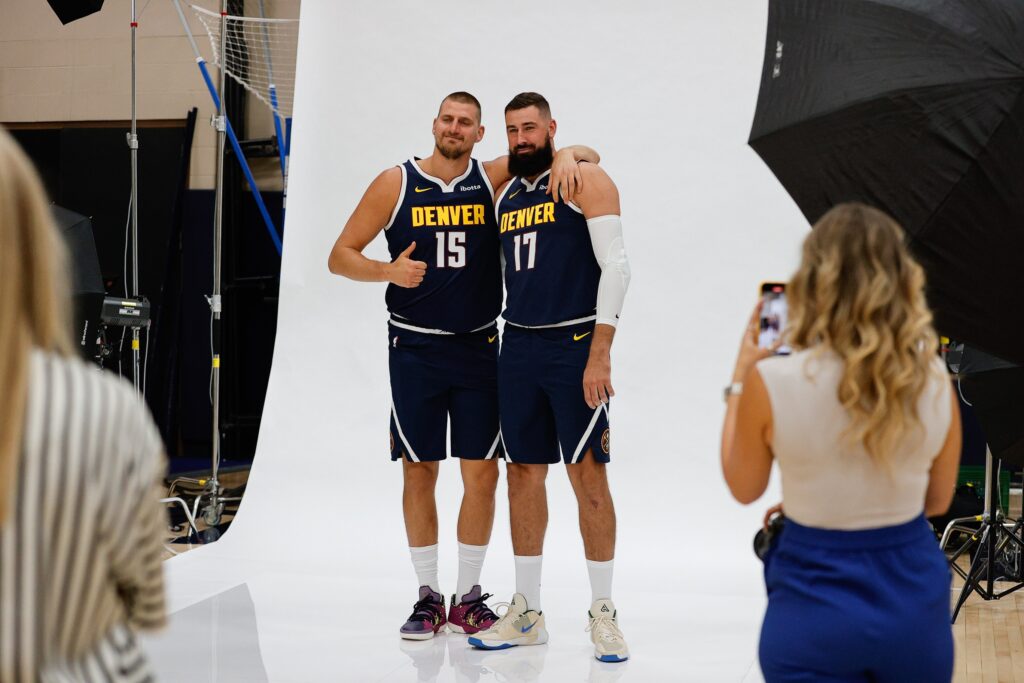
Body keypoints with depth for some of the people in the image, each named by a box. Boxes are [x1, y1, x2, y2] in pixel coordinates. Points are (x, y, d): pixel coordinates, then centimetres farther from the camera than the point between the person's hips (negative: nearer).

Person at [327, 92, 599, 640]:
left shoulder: (495, 178, 2)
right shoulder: (396, 183, -1)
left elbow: (588, 157, 4)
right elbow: (341, 256, 0)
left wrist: (567, 156, -19)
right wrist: (389, 271, -19)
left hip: (478, 348, 1)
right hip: (415, 348, -1)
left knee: (482, 474, 2)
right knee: (419, 472, 3)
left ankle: (468, 599, 15)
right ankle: (427, 598, 16)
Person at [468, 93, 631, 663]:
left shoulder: (585, 181, -5)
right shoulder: (506, 195, 15)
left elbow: (616, 267, -12)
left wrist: (600, 354, -18)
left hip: (575, 345, -6)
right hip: (518, 348, 6)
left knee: (588, 475, -3)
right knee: (523, 473, 8)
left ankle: (603, 613, 6)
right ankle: (527, 613, 16)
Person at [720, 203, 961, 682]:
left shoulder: (771, 381, -18)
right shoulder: (934, 378, -8)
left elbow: (744, 489, -1)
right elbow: (937, 501, 6)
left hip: (816, 600, -3)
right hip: (914, 598, 4)